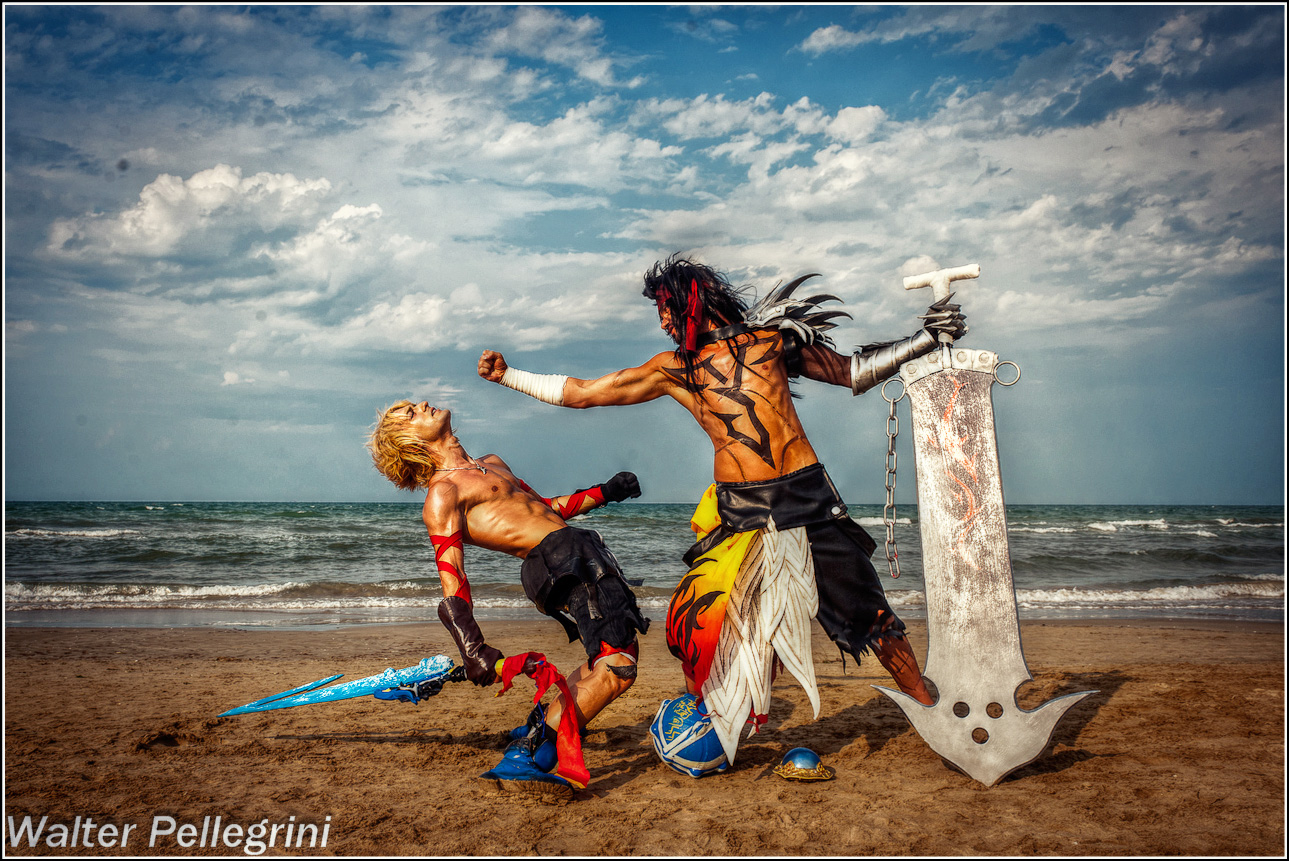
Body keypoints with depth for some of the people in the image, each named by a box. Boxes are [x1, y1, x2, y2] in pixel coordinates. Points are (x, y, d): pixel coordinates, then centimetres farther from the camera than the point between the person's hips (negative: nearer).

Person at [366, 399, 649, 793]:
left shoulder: (491, 463, 24)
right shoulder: (442, 494, -5)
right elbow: (451, 577, -15)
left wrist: (604, 492, 27)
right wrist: (471, 647, -27)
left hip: (582, 550, 9)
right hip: (556, 563, -9)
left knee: (612, 657, 16)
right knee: (616, 668, -20)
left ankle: (540, 726, 22)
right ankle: (525, 755, -17)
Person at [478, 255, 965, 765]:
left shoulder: (771, 339, 10)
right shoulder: (674, 369, 12)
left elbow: (854, 372, 16)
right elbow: (579, 393, 16)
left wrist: (926, 338, 10)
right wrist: (506, 375, 16)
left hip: (807, 498, -1)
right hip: (739, 513, 1)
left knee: (868, 611, 0)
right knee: (696, 619, -11)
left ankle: (929, 707, 18)